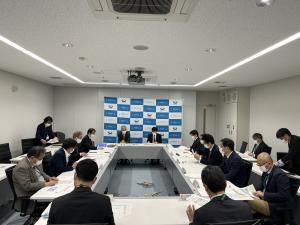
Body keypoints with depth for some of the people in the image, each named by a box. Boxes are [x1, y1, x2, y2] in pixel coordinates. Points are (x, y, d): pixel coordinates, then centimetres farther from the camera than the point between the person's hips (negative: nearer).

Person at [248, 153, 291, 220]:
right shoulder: (266, 172, 6)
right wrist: (258, 192, -1)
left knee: (249, 202, -27)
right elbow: (261, 187, 20)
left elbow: (283, 195, -26)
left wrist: (264, 194, -25)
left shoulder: (279, 175, -19)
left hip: (276, 207, -9)